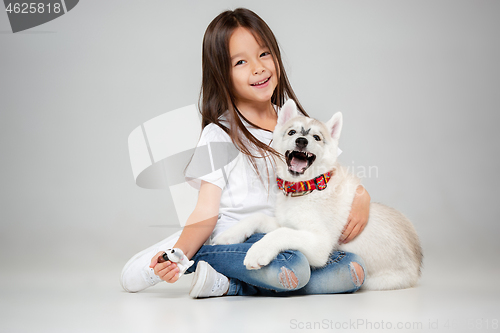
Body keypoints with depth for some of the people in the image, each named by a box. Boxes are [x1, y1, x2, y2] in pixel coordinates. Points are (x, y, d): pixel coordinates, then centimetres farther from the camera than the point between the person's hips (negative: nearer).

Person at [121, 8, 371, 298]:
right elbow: (207, 213, -6)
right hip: (233, 241, -6)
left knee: (354, 269, -20)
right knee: (292, 267, -35)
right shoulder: (219, 135, -2)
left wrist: (361, 195, -5)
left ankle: (228, 285, -18)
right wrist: (178, 253, -24)